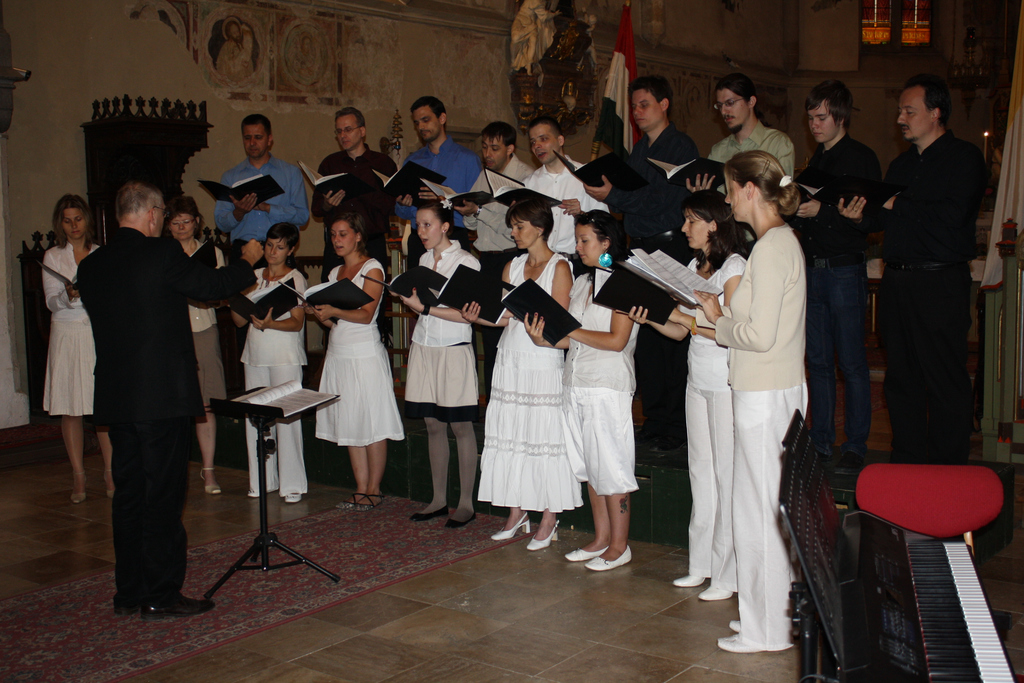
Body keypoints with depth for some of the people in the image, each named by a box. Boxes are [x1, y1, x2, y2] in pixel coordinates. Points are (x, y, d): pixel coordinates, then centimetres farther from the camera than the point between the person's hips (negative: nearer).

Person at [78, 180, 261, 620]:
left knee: (128, 492, 13)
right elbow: (214, 286, -1)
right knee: (163, 493, 0)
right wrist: (247, 260, 18)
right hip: (163, 395, -6)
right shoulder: (161, 255, -12)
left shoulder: (91, 265, 6)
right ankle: (161, 596, 6)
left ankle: (129, 592, 21)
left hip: (114, 397, 7)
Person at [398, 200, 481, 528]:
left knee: (461, 426, -1)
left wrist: (425, 308, -16)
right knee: (433, 425, 9)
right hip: (424, 348, 6)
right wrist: (410, 298, -2)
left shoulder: (466, 262, -7)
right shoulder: (424, 259, 14)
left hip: (454, 350, -6)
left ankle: (466, 503, 7)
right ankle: (438, 500, 17)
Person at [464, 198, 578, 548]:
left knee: (544, 436, -3)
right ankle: (516, 512, 18)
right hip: (510, 360, 6)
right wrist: (477, 316, -8)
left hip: (543, 361, -6)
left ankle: (549, 520, 5)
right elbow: (503, 317, 11)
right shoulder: (512, 266, 14)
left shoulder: (559, 267, -3)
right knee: (510, 435, 7)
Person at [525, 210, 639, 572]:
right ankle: (601, 538, 21)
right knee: (589, 465, 12)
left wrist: (570, 330, -13)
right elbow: (569, 340, 12)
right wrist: (543, 338, -7)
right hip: (575, 382, 8)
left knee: (611, 467, -2)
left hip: (609, 385, -8)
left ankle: (619, 545, 7)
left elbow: (617, 340, -15)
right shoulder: (580, 283, 15)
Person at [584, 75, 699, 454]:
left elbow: (666, 201, -17)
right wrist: (604, 192, 0)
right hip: (639, 248, 8)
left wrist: (614, 195, -19)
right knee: (644, 336, 8)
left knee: (671, 336, -4)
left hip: (671, 248, -8)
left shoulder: (680, 146, -7)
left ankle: (676, 426, 4)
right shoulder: (639, 150, 18)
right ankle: (654, 420, 17)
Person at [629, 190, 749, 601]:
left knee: (726, 474, -3)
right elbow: (679, 331, 13)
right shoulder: (694, 266, 14)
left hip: (726, 381, -8)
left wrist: (682, 316, -17)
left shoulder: (734, 266, -9)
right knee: (701, 471, 11)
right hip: (698, 378, 8)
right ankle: (702, 565, 20)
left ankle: (729, 575, 5)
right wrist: (649, 319, -4)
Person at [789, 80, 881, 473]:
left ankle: (855, 445, 6)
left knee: (851, 362, -2)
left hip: (845, 269, -6)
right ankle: (821, 440, 18)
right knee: (818, 360, 10)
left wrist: (822, 211, -21)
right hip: (811, 269, 7)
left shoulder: (861, 158, -4)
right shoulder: (814, 161, 17)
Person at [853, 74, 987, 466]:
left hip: (940, 282, -7)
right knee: (901, 377, 10)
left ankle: (948, 474, 5)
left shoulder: (963, 158, -3)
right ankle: (905, 463, 20)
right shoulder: (901, 164, 19)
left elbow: (950, 217, -17)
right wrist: (863, 216, 0)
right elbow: (883, 220, 20)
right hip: (896, 280, 7)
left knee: (945, 381, -3)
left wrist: (897, 205, -8)